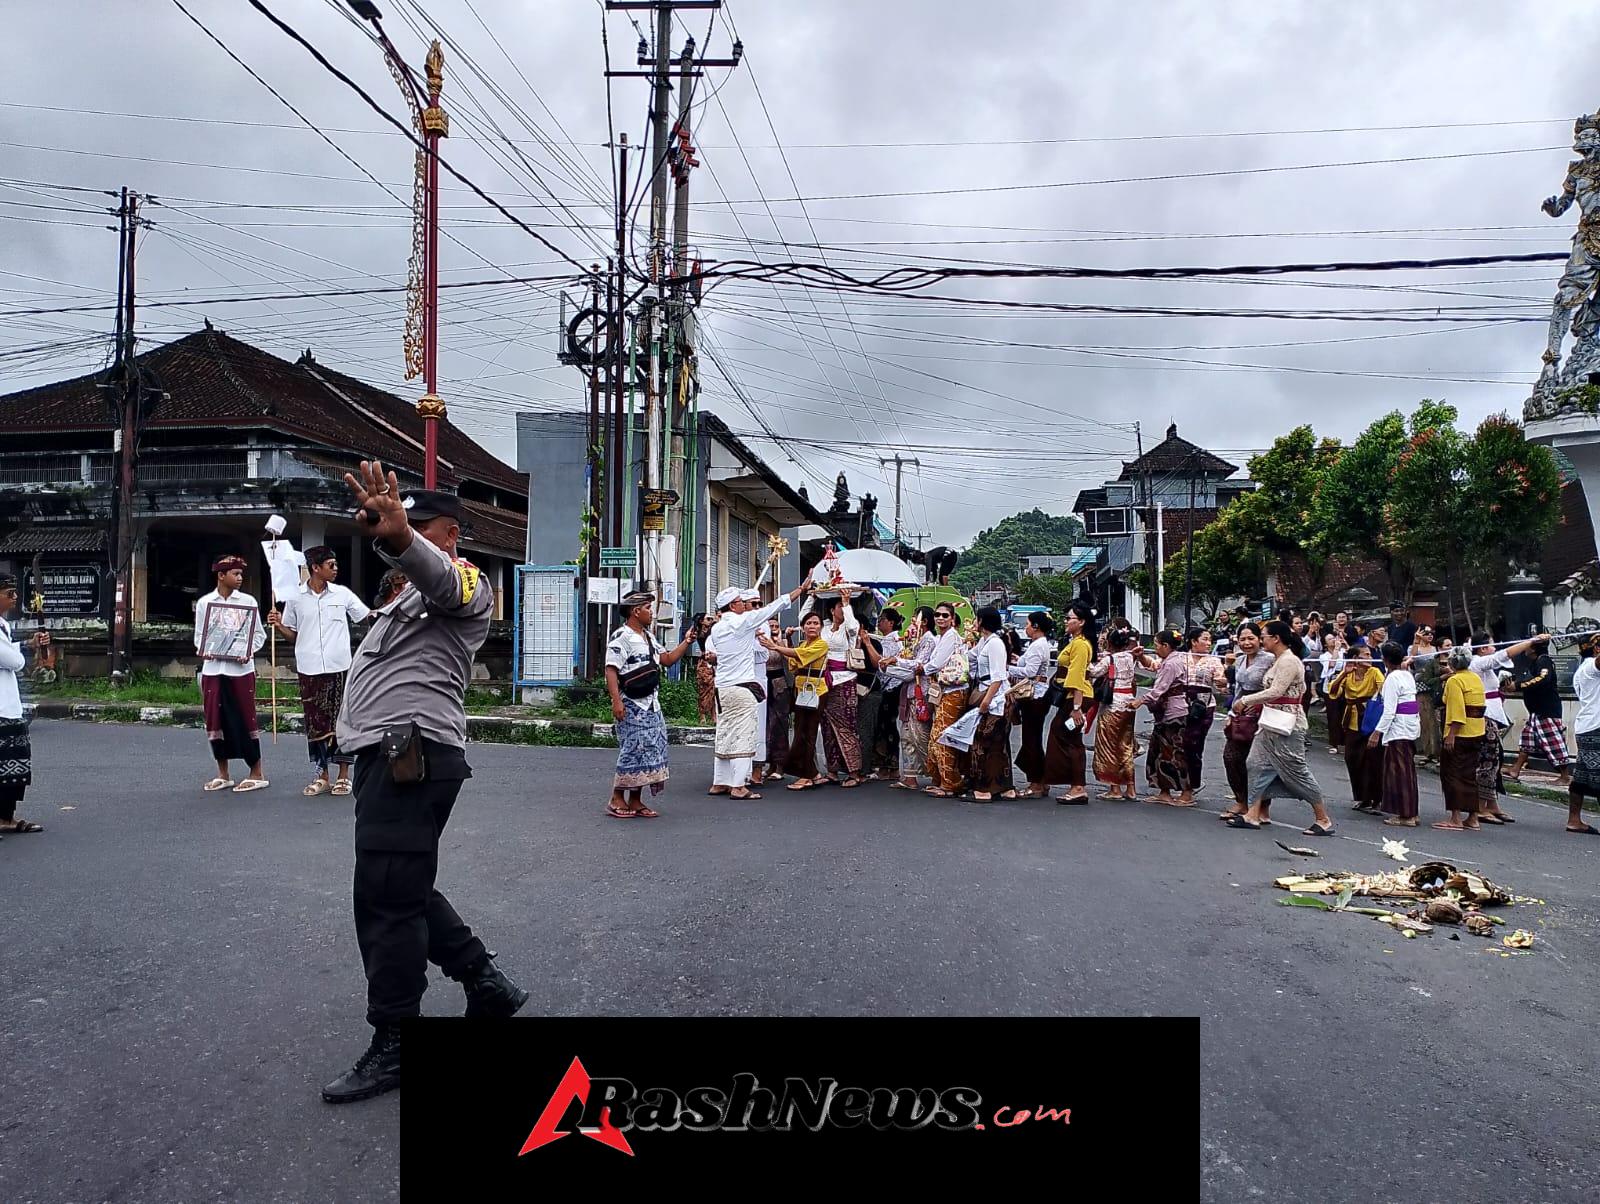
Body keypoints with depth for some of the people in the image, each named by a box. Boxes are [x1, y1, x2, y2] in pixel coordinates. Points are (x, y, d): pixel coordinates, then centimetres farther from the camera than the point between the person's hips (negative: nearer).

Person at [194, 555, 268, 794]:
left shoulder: (248, 601, 3)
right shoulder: (204, 602, 6)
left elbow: (259, 634, 5)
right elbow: (199, 635, 11)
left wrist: (248, 652, -13)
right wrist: (203, 650, -9)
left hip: (240, 669, -2)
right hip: (212, 668, 2)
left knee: (245, 718, -1)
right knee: (215, 719, 6)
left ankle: (256, 774, 7)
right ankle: (223, 774, 18)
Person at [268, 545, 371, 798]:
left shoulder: (343, 594, 3)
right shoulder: (295, 598, 3)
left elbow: (369, 617, 6)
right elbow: (292, 636, 11)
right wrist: (278, 624, -8)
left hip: (339, 667, 0)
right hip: (309, 670, 1)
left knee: (341, 720, 3)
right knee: (315, 722, 6)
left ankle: (343, 775, 12)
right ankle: (321, 776, 15)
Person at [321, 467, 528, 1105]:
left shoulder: (465, 579, -6)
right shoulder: (413, 593, 27)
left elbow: (437, 575, -32)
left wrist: (397, 537, -52)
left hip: (412, 753, -10)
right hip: (387, 754, 11)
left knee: (388, 899, -7)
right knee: (402, 892, 16)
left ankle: (393, 1048, 5)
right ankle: (487, 985, 28)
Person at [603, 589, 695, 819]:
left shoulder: (649, 637, 18)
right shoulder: (621, 637, -11)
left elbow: (667, 660, 20)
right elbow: (611, 671, -17)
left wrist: (686, 642, 10)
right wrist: (616, 701, -25)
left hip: (652, 706, 9)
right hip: (632, 707, -9)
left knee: (651, 752, 8)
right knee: (632, 752, -7)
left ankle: (636, 801, 14)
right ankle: (617, 799, 4)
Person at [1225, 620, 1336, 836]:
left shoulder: (1289, 660, -15)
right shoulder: (1279, 660, 14)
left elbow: (1276, 691, -22)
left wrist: (1245, 700, -16)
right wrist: (1252, 704, 5)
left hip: (1287, 725, -10)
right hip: (1272, 723, 10)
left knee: (1297, 771, -2)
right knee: (1257, 764, 4)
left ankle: (1323, 819, 11)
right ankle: (1254, 815, 5)